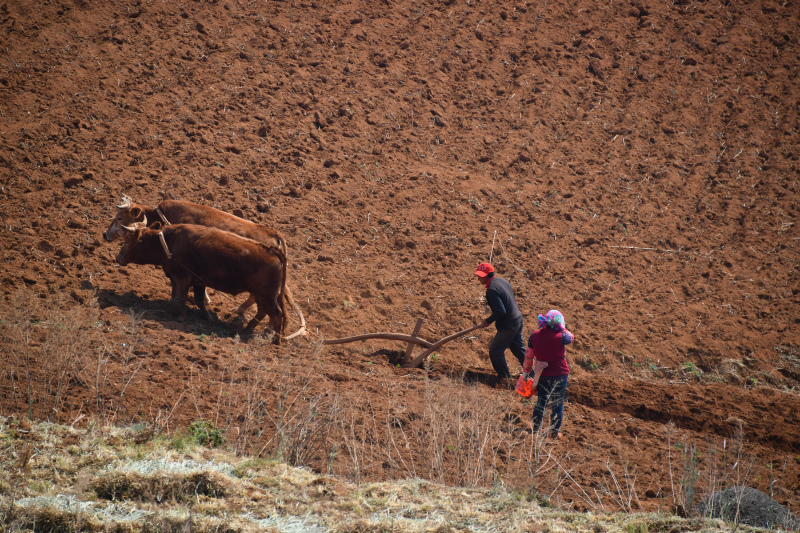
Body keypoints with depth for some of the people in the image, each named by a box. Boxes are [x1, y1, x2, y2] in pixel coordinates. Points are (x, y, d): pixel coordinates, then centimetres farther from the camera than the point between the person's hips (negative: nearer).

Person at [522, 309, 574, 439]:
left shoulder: (534, 336, -9)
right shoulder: (561, 337, -18)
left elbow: (528, 356, 0)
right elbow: (571, 337, 6)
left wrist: (525, 371, 12)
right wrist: (562, 329, 10)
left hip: (542, 375, 3)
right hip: (560, 374, -3)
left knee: (541, 400, 20)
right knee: (557, 403, 11)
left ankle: (536, 428, 28)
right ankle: (555, 432, 18)